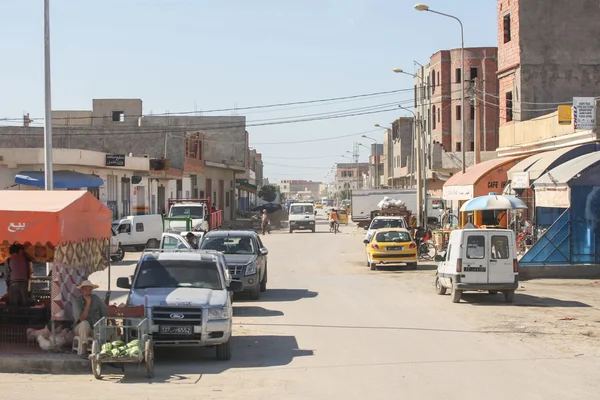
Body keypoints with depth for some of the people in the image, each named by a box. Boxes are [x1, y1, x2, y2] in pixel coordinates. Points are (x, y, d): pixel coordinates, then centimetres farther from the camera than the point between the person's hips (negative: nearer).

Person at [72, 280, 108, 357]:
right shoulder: (77, 301, -11)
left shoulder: (96, 299, -2)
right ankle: (84, 350, -36)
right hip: (80, 328, -1)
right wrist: (88, 303, -24)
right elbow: (82, 318, -23)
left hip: (95, 328, 1)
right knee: (85, 323, -37)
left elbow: (107, 313, 1)